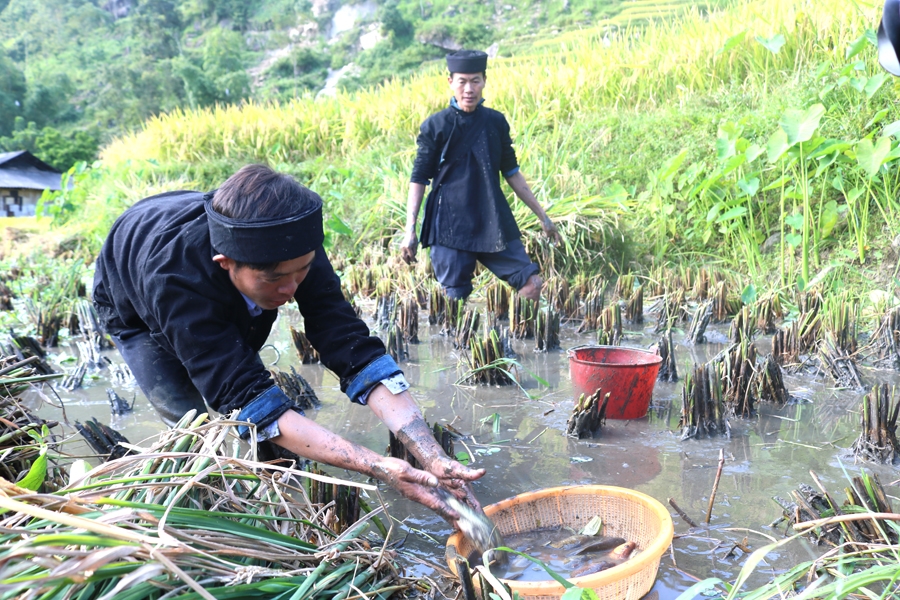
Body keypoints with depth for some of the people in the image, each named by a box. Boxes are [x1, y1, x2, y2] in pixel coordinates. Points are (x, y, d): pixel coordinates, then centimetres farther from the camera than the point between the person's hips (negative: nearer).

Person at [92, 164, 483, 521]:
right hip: (138, 311, -3)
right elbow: (247, 400, -49)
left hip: (221, 305, 4)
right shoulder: (173, 279, -47)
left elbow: (355, 353, -38)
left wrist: (434, 459, -48)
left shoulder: (291, 250, -35)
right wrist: (376, 467, -57)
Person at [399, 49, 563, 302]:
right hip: (450, 225, -3)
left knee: (533, 285, -4)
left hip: (494, 222, 3)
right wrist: (410, 231, -8)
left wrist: (543, 217, 15)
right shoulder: (435, 126, -2)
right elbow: (419, 179, -1)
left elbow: (511, 172, 15)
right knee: (455, 298, -3)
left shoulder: (496, 122, 7)